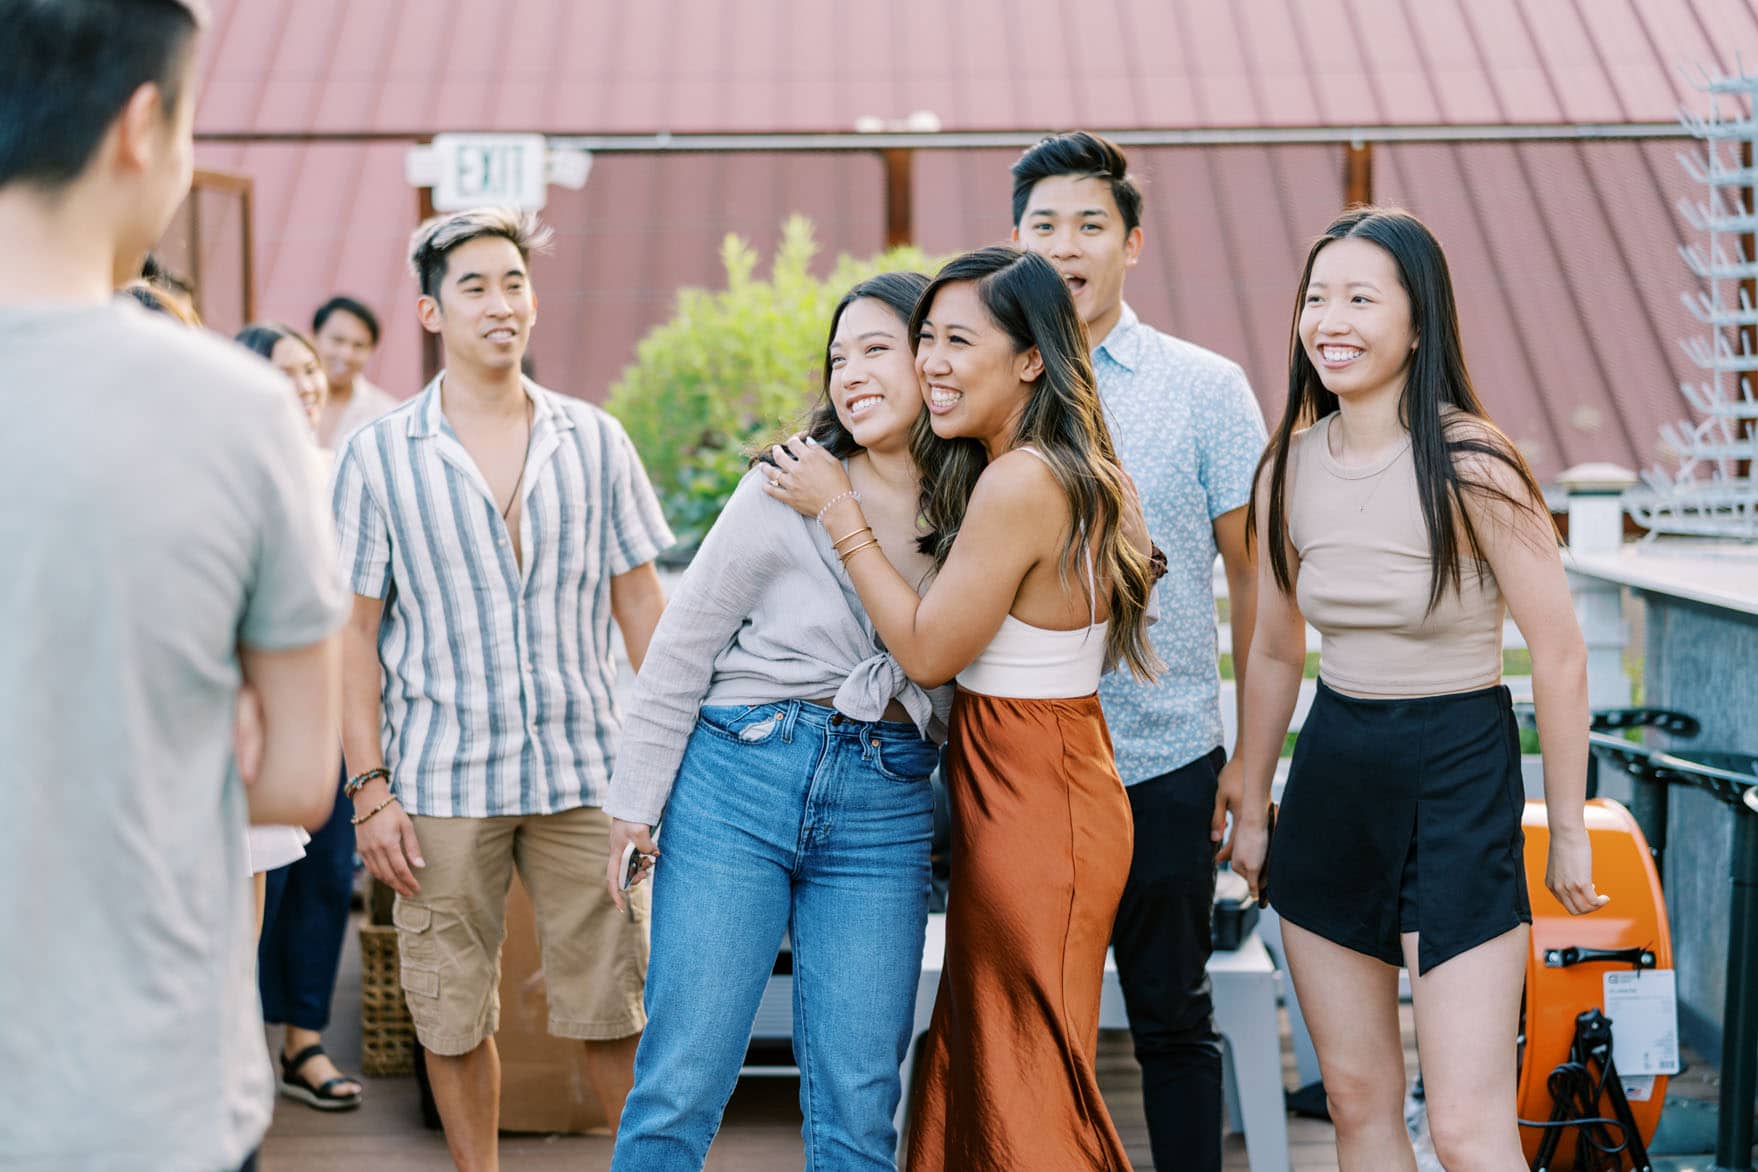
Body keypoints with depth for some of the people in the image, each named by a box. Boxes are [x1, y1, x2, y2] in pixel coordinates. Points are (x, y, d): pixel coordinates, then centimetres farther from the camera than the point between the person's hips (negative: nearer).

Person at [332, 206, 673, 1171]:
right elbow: (353, 631, 1)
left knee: (615, 1011, 4)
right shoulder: (377, 455, 1)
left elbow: (639, 600, 9)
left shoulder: (594, 439, 5)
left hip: (583, 768, 1)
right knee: (455, 1021, 8)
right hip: (442, 782, -1)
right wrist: (368, 789, -4)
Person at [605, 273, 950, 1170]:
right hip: (739, 774, -2)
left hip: (885, 810, 2)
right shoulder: (789, 487, -2)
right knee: (682, 1079, -1)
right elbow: (682, 642, 2)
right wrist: (636, 798, 0)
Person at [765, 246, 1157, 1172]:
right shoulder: (1075, 472, 8)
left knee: (1026, 1092, 2)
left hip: (1029, 806, -10)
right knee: (976, 1068, 18)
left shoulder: (1019, 483, -22)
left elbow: (928, 652, -15)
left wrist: (840, 514, -9)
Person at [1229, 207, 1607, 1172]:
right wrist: (1252, 808, 19)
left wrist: (1567, 829, -4)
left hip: (1458, 767, -5)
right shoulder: (1290, 467, 2)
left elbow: (1559, 655, -9)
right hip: (1332, 770, 6)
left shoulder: (1470, 467, -15)